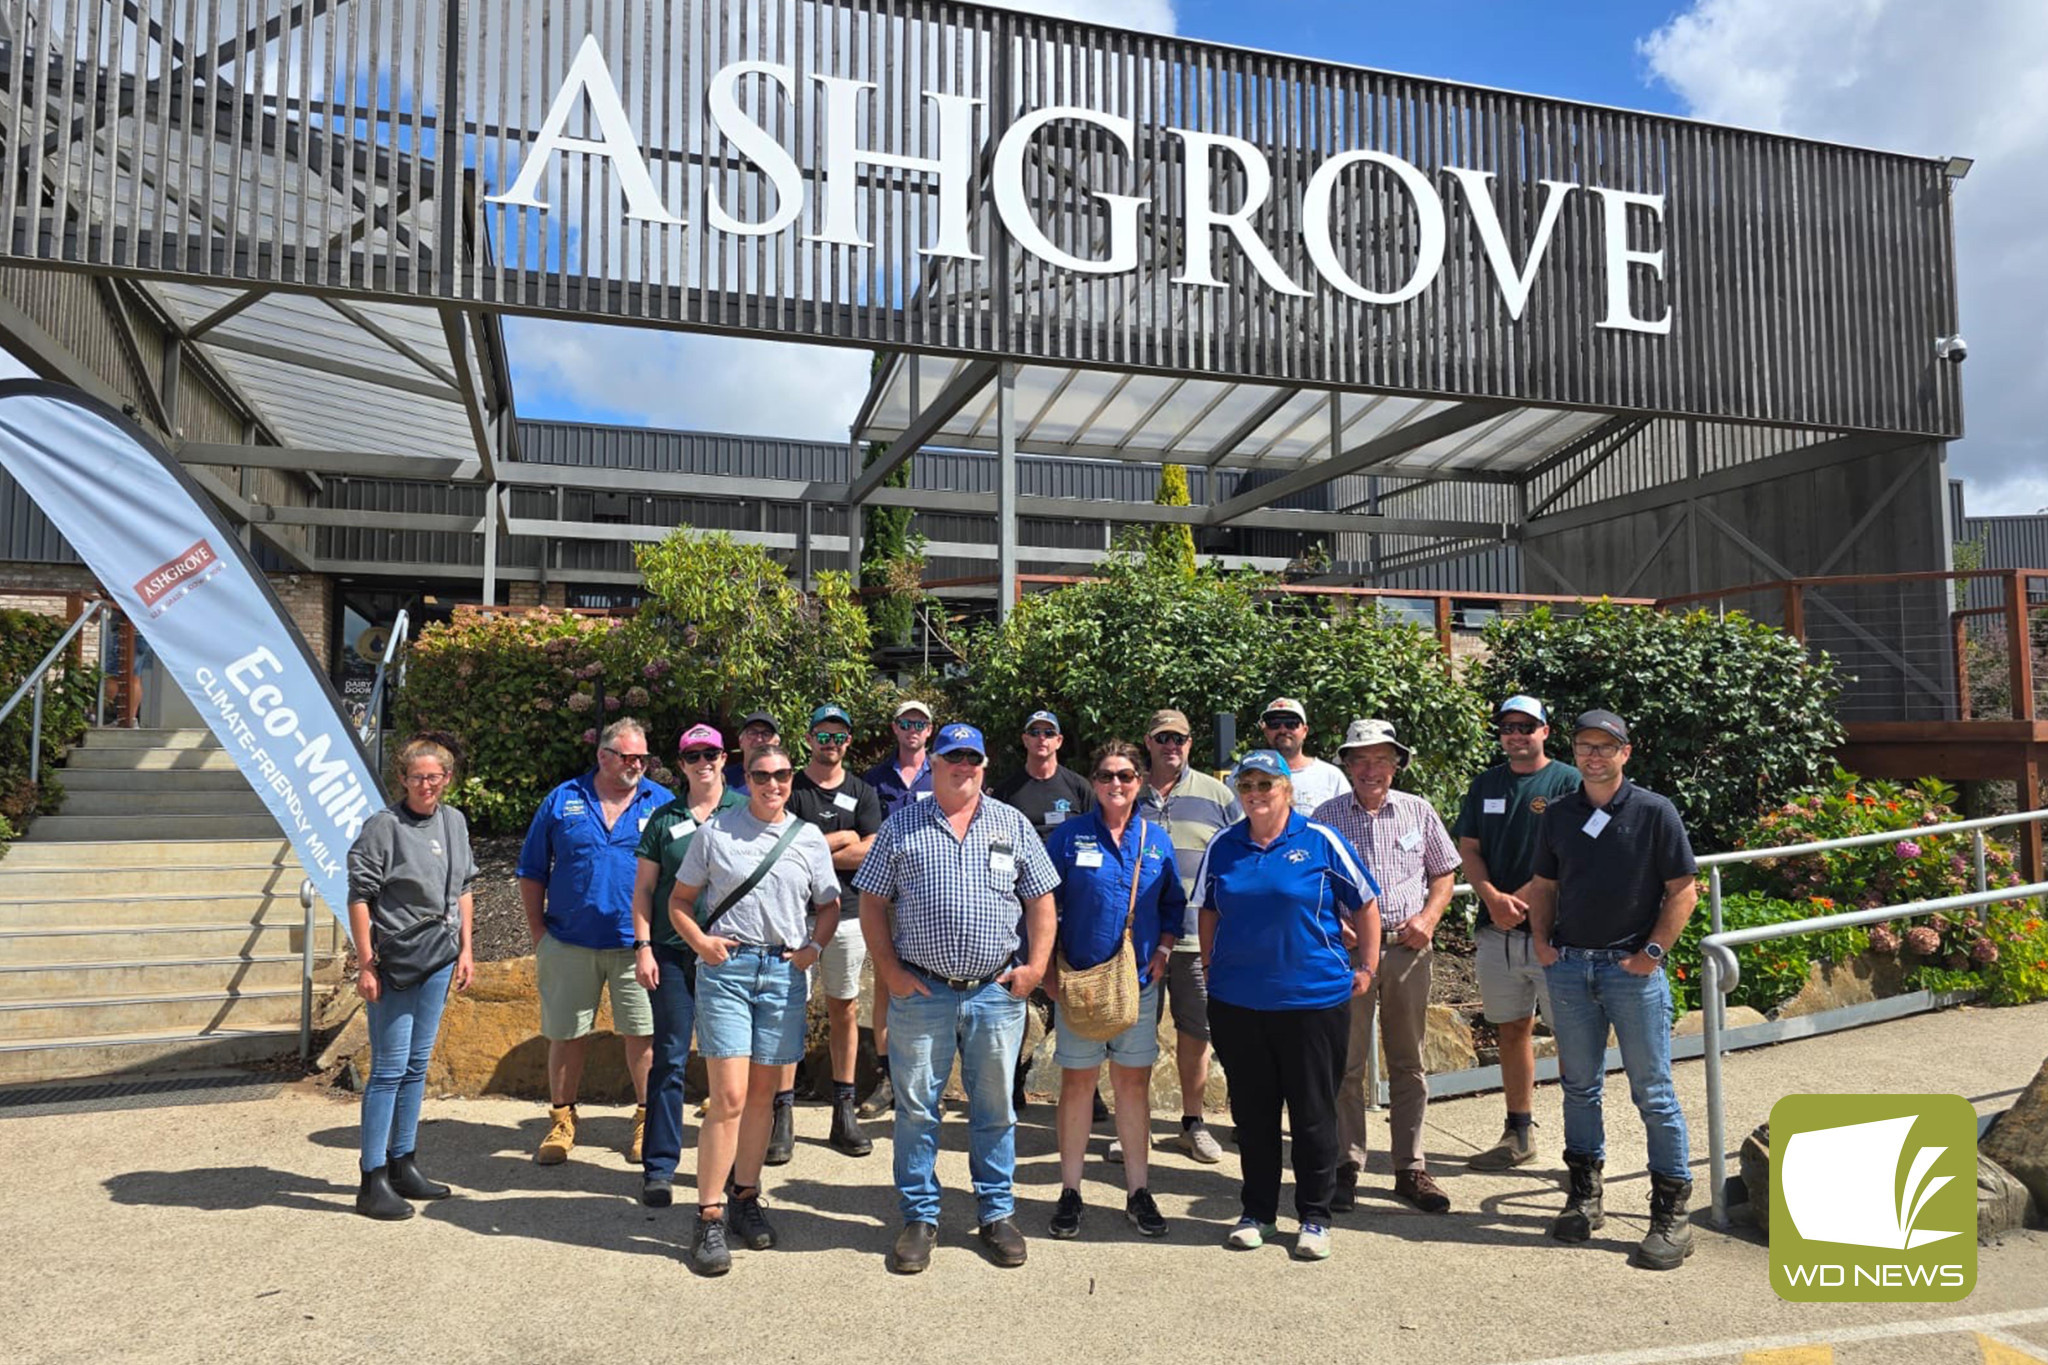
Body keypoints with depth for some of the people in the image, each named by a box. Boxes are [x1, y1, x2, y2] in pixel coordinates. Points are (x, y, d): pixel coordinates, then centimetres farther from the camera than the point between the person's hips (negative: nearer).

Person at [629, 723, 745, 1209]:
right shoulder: (664, 819, 7)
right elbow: (643, 889, 9)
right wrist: (642, 947, 0)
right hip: (674, 954, 0)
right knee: (669, 1059, 2)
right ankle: (659, 1168, 9)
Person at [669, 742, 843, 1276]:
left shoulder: (809, 838, 9)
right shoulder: (715, 832, 3)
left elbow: (829, 905, 17)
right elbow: (680, 899, 9)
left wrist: (815, 946, -1)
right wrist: (699, 940, -8)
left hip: (784, 972, 3)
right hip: (726, 967, -3)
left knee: (763, 1095, 11)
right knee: (729, 1097, -9)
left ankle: (746, 1198, 27)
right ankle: (709, 1218, 1)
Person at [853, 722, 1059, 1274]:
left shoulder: (1013, 825, 8)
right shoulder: (901, 826, 5)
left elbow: (1041, 899, 8)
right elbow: (872, 903, 5)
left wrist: (1036, 964, -3)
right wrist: (889, 971, -4)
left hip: (996, 993, 1)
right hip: (921, 993, -1)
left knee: (995, 1108, 11)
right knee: (916, 1108, 7)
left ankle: (996, 1213, 26)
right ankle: (920, 1217, 21)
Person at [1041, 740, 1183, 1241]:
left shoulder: (1156, 838, 6)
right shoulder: (1068, 835, -2)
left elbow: (1174, 904, 14)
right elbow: (1044, 903, 0)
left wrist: (1163, 950, 0)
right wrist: (1052, 961, -7)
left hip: (1139, 979, 2)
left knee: (1134, 1083, 8)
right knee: (1077, 1083, 3)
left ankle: (1137, 1192, 19)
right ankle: (1070, 1192, 16)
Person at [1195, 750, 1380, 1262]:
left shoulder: (1320, 842, -4)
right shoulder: (1223, 846, 5)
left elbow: (1366, 905, 3)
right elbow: (1208, 912, 17)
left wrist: (1366, 967, 2)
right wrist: (1211, 968, 12)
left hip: (1314, 999, -3)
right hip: (1236, 1003, 3)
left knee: (1314, 1114, 6)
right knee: (1252, 1112, 12)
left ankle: (1315, 1217, 21)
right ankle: (1257, 1212, 27)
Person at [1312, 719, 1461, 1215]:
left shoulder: (1418, 811, 6)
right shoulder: (1326, 816, 1)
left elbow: (1444, 872, 13)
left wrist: (1428, 917, -3)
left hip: (1409, 950, 2)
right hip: (1348, 950, -2)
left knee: (1409, 1063, 10)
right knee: (1346, 1064, 1)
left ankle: (1410, 1168, 21)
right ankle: (1347, 1166, 13)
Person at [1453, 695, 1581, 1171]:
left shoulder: (1568, 782, -2)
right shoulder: (1486, 784, 13)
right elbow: (1468, 850, 10)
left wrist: (1520, 899, -15)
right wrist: (1493, 898, -8)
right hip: (1496, 931, 5)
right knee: (1512, 1031, 12)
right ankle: (1519, 1134, 22)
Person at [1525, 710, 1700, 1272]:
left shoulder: (1654, 812, -5)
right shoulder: (1557, 815, 7)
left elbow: (1683, 890, -5)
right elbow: (1543, 885, 17)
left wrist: (1651, 954, -11)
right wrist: (1542, 943, 4)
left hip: (1633, 968, -4)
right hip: (1568, 967, 4)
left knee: (1653, 1092, 1)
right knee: (1579, 1087, 13)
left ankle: (1671, 1213, 11)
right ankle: (1584, 1194, 26)